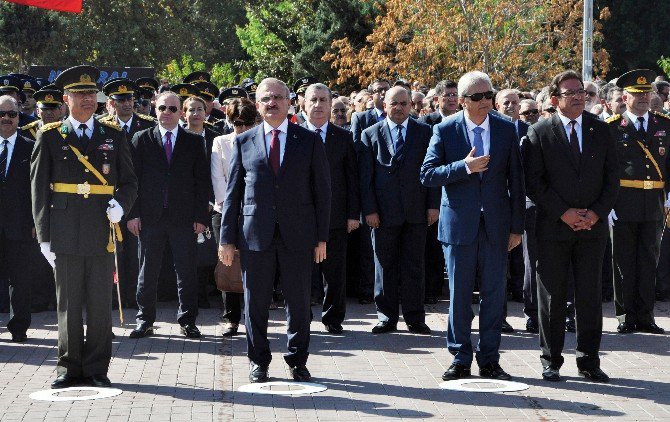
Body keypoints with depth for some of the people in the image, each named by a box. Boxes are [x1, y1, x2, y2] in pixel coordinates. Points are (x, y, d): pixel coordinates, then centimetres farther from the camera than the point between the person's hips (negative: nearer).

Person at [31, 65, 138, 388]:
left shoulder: (114, 136, 11)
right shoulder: (50, 136, 6)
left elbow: (129, 182, 14)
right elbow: (39, 188, 5)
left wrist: (121, 205, -9)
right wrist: (44, 236, -1)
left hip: (102, 231, 1)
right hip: (65, 234, -1)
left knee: (101, 304, 3)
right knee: (68, 304, 4)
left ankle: (97, 369, 11)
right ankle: (69, 367, 13)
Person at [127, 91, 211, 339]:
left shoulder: (194, 142, 7)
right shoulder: (141, 140, 6)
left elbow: (202, 181, 4)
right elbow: (132, 178, 3)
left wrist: (201, 216, -2)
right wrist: (133, 214, -4)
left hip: (184, 218, 0)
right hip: (150, 217, 0)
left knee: (186, 272, 3)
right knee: (147, 272, 5)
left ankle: (188, 320, 12)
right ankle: (145, 320, 14)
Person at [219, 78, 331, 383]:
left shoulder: (310, 141, 5)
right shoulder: (244, 143, 7)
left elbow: (322, 192, 4)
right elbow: (233, 194, 7)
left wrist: (321, 237, -1)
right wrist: (227, 238, 2)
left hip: (298, 235, 0)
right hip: (255, 234, 1)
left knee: (299, 302, 5)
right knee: (255, 303, 5)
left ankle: (298, 361, 17)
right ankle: (258, 361, 17)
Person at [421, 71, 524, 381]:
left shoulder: (506, 130, 4)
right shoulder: (445, 131, -2)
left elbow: (515, 181, 6)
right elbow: (427, 175, -6)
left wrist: (516, 227, 3)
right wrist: (464, 167, -20)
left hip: (496, 225, 2)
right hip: (459, 224, -1)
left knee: (494, 294, 5)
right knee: (459, 294, 5)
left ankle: (489, 360, 14)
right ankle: (460, 359, 15)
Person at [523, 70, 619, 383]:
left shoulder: (601, 130, 8)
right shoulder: (539, 133, -1)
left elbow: (612, 177, 6)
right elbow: (533, 182, -5)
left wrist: (597, 213, -7)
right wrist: (563, 213, -13)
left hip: (593, 226, 2)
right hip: (553, 228, -2)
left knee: (590, 295, 4)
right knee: (552, 295, 4)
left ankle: (589, 360, 12)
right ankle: (551, 360, 13)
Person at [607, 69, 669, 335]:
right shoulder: (612, 128, -1)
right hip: (622, 205, -3)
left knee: (649, 262, 7)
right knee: (624, 263, 3)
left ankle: (645, 317, 14)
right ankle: (626, 316, 11)